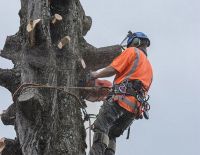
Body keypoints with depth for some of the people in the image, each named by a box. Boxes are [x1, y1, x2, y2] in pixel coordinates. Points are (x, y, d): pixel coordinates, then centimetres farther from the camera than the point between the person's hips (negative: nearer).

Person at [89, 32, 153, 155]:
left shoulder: (133, 51, 11)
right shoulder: (149, 67, 34)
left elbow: (113, 69, -1)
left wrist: (96, 75, 15)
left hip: (122, 99, -8)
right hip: (135, 108, 8)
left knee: (100, 128, -20)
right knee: (111, 135, 12)